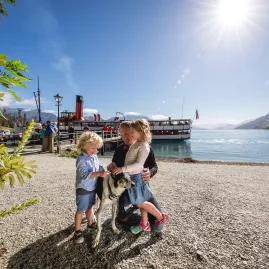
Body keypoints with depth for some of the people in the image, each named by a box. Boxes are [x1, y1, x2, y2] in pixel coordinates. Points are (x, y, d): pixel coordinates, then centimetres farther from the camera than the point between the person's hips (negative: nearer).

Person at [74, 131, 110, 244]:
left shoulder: (94, 156, -1)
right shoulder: (81, 159, -26)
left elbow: (99, 167, 9)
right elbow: (85, 175, -35)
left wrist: (106, 173, -4)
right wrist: (99, 174, -43)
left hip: (92, 187, 7)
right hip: (83, 188, -7)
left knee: (89, 206, 25)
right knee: (80, 210, 8)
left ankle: (90, 223, 45)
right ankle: (77, 231, 24)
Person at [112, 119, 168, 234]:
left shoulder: (144, 146, -20)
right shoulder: (136, 143, 9)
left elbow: (139, 164, -29)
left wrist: (122, 169, -34)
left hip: (136, 177, -8)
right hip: (132, 176, 8)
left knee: (141, 203, 4)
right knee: (141, 202, 18)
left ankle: (161, 217, 23)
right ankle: (144, 224, 33)